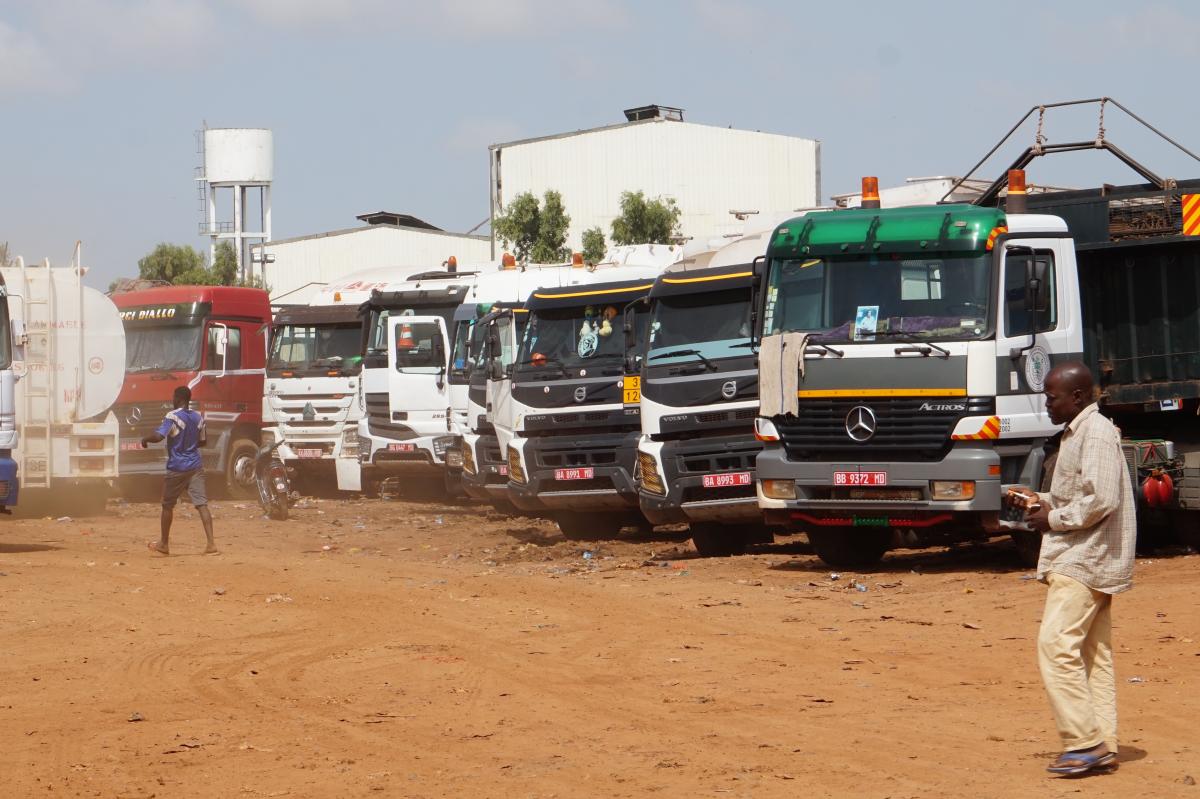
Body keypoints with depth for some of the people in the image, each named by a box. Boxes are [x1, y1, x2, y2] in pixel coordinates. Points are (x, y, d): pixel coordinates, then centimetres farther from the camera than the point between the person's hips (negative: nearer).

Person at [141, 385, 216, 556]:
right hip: (195, 467, 4)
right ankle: (211, 544, -15)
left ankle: (164, 544, 24)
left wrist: (145, 439, -3)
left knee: (168, 505, 13)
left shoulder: (172, 416, -12)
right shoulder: (198, 417, 7)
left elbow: (158, 436, -23)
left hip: (177, 468, -4)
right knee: (202, 504, -4)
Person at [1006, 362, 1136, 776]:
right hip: (1087, 560, 11)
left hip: (1083, 560, -11)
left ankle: (1084, 742, -15)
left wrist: (1053, 519, -13)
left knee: (1057, 645, -15)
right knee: (1092, 653, 9)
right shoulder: (1078, 432, 18)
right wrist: (1040, 500, 12)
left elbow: (1100, 500, -23)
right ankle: (1103, 744, 10)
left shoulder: (1096, 433, -14)